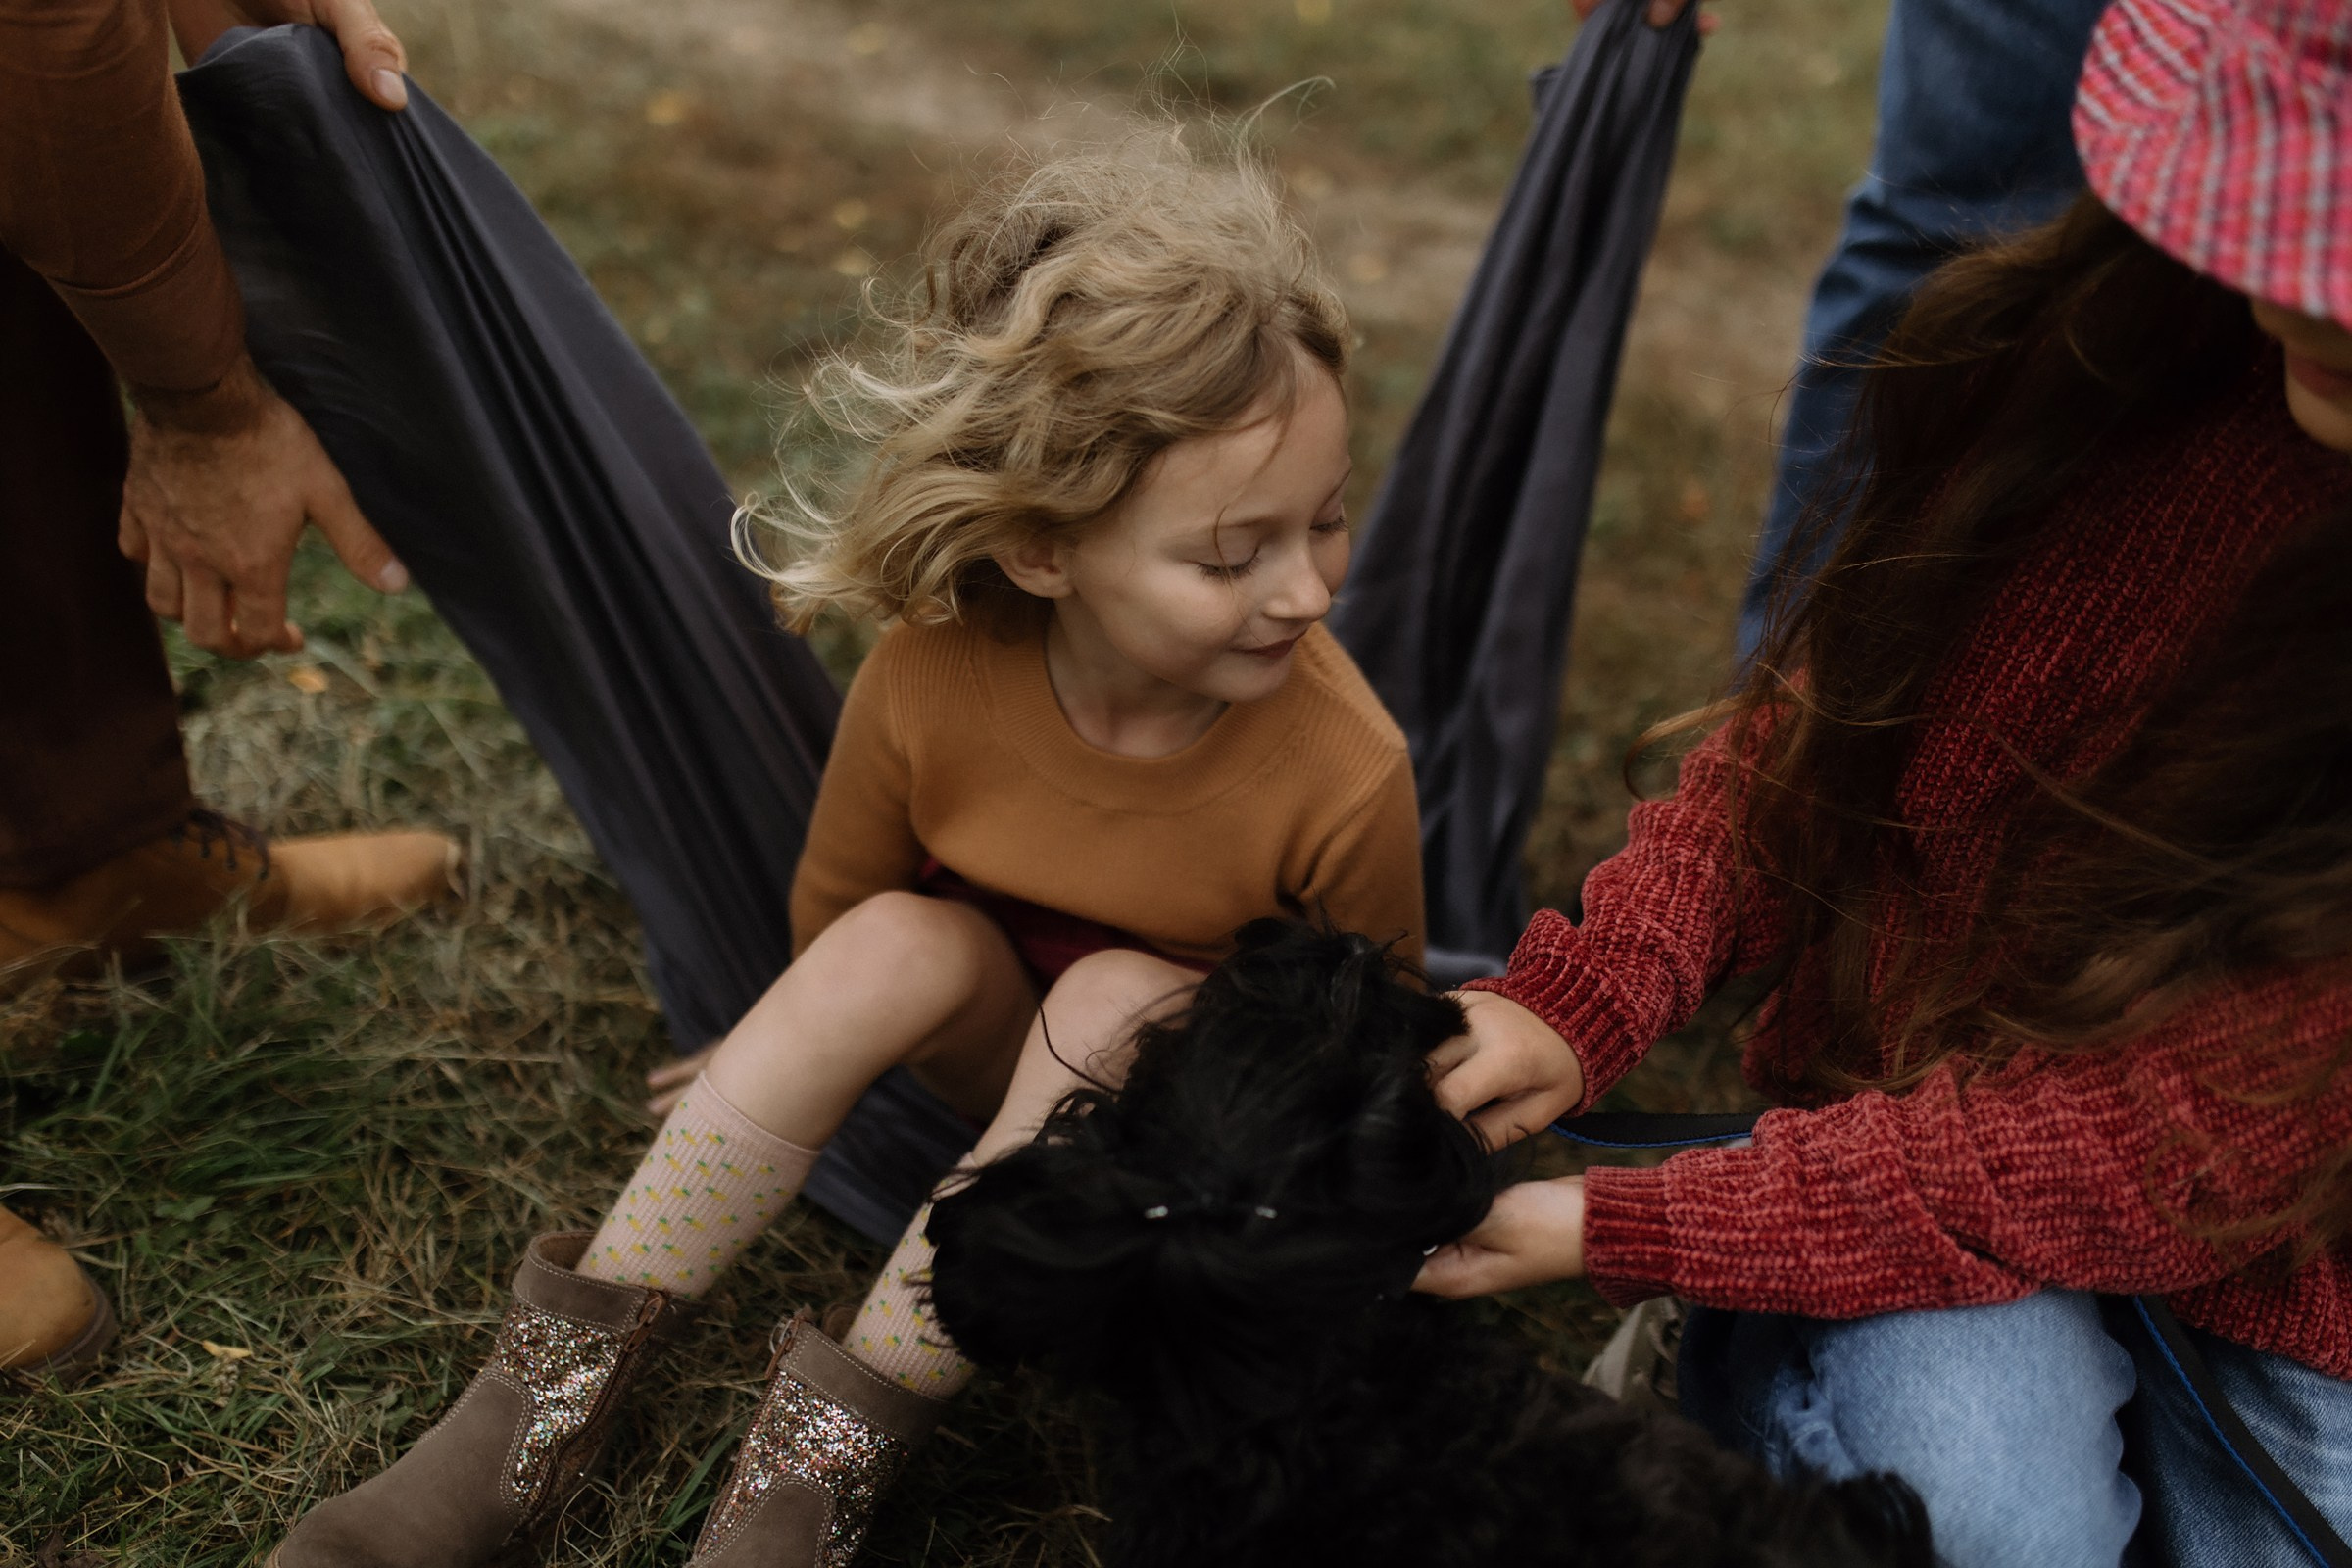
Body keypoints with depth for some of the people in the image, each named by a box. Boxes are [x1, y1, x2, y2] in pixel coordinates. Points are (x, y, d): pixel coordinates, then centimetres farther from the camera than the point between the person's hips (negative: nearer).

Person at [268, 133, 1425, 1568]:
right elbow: (829, 917, -4)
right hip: (1009, 1052, 2)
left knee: (1119, 996, -33)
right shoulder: (930, 683, -26)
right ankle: (550, 1402, -22)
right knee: (897, 943, -28)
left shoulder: (1346, 776, -33)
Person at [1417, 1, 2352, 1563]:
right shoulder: (2075, 350, -15)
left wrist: (1624, 1228, -24)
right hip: (1914, 1102, 0)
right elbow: (1824, 708, 1)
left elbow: (2177, 1145, -25)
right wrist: (1588, 989, -15)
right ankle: (1750, 1375, 8)